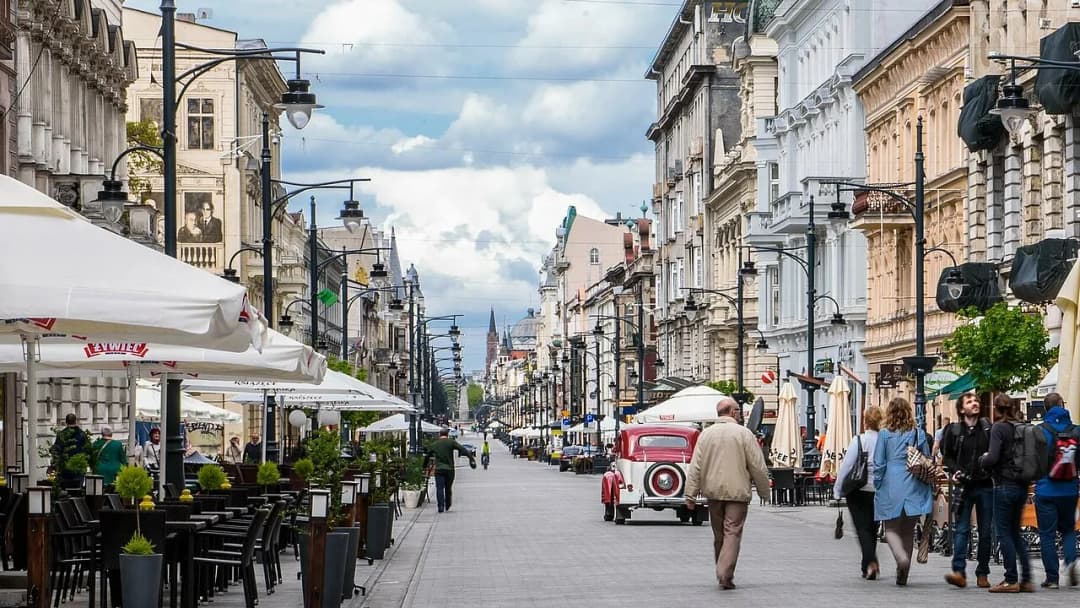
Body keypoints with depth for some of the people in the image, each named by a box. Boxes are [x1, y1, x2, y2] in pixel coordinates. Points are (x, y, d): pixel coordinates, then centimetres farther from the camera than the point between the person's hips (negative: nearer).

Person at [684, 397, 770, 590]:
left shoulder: (706, 434, 4)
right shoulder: (743, 433, -5)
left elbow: (695, 467, 1)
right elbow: (758, 467, -4)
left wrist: (691, 495, 3)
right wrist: (764, 492, 7)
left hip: (713, 491, 4)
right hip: (737, 492, -4)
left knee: (719, 535, 14)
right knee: (732, 533, -4)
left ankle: (723, 574, 22)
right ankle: (725, 575, -15)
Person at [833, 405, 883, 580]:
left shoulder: (859, 440, -10)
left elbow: (846, 466, -9)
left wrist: (838, 490, -2)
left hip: (859, 491, -3)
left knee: (862, 528, 1)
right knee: (872, 528, 16)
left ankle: (870, 562, -19)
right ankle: (867, 568, 23)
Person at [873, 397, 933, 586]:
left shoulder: (885, 435, -3)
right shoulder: (919, 434, 4)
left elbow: (879, 464, -3)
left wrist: (878, 488, 7)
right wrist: (928, 490, 17)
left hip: (891, 486, -3)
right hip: (914, 488, 3)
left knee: (891, 529, 5)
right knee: (908, 531, 11)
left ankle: (901, 557, -24)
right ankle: (902, 575, 12)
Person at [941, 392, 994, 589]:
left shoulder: (988, 428, 5)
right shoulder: (953, 430, 2)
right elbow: (947, 456, 8)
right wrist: (954, 471, -8)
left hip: (985, 486, 2)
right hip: (963, 486, -2)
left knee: (986, 532, 5)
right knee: (961, 529, -9)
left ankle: (982, 574, 13)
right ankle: (959, 571, -15)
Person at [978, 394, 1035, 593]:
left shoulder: (999, 428, -12)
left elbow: (992, 458, -20)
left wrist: (982, 459, 0)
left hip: (1005, 485, -7)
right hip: (1022, 485, 7)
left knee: (1004, 533, 1)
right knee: (1015, 533, 16)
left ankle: (1011, 580, 2)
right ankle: (1026, 579, 12)